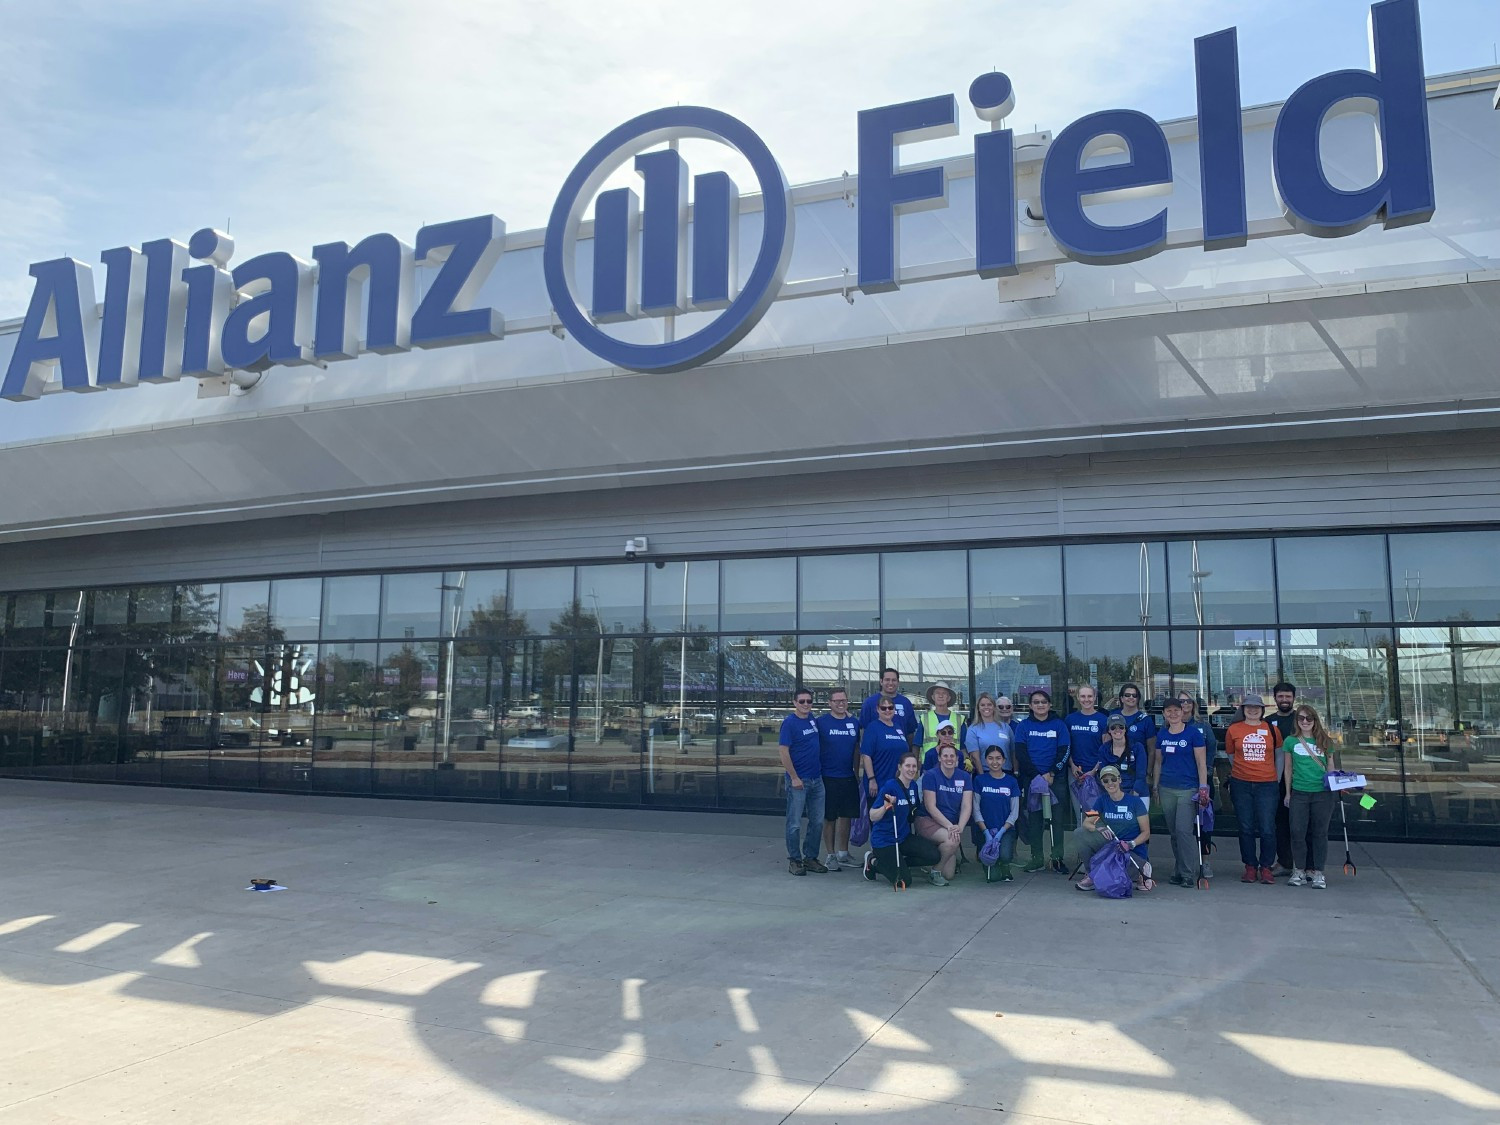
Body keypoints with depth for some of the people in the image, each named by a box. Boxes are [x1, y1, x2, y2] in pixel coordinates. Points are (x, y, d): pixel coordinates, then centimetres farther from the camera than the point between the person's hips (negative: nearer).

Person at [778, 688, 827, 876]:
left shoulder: (813, 719, 9)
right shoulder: (789, 723, -11)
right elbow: (784, 752, -14)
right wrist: (794, 778, -17)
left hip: (817, 779, 7)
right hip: (798, 781, -7)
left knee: (817, 822, 11)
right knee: (795, 824, 1)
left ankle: (810, 857, 22)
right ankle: (794, 860, 12)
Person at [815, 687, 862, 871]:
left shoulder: (854, 722, 7)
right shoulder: (820, 722, -7)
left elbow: (857, 749, 15)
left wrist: (857, 772, 13)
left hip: (848, 777, 4)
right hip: (828, 777, -4)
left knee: (846, 816, 11)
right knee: (829, 818, 4)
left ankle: (843, 853, 25)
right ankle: (830, 855, 15)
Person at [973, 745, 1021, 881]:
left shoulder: (1011, 781, 3)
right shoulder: (980, 780, 1)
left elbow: (1014, 811, 2)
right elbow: (976, 809, 0)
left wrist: (1001, 832, -11)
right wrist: (986, 832, -11)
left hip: (1006, 829, 1)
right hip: (985, 829, 0)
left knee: (1005, 856, -28)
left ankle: (1005, 868, 8)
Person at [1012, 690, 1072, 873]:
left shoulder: (1059, 725, 6)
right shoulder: (1023, 726, 6)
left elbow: (1063, 752, 0)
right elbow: (1020, 754, -1)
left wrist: (1051, 774, -12)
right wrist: (1038, 776, -10)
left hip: (1056, 778, 0)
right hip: (1031, 779, 0)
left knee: (1058, 818, -1)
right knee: (1034, 818, 3)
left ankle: (1057, 858, 5)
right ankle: (1036, 858, 9)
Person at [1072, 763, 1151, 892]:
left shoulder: (1135, 801, -7)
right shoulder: (1102, 801, 4)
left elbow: (1146, 832, -6)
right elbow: (1086, 823, -3)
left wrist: (1131, 844, -24)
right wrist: (1098, 828, -25)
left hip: (1133, 852, -4)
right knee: (1079, 834, -19)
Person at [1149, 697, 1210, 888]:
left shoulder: (1193, 733, -3)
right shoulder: (1161, 735, 10)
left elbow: (1201, 763, -4)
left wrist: (1203, 789, -9)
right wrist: (1155, 788, 14)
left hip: (1188, 789, -5)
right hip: (1166, 789, 5)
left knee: (1184, 830, -12)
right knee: (1174, 832, 8)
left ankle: (1189, 874, -3)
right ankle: (1179, 871, 17)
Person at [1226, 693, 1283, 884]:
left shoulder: (1271, 730, 5)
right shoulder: (1233, 730, 4)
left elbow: (1279, 754, 14)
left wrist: (1277, 777, 11)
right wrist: (1241, 771, 11)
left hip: (1267, 784, -1)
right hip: (1241, 784, 1)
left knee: (1267, 829, -4)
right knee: (1246, 829, 6)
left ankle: (1266, 867, 10)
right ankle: (1250, 867, 15)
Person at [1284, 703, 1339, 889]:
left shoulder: (1325, 741, 7)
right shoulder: (1291, 741, 5)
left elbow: (1331, 768, 12)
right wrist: (1287, 793, 10)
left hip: (1323, 793, 0)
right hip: (1299, 793, 0)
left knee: (1319, 832, 4)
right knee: (1298, 832, -2)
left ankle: (1317, 872, 11)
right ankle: (1300, 870, 9)